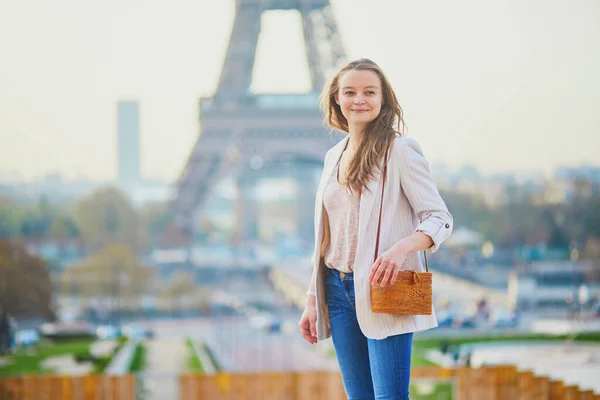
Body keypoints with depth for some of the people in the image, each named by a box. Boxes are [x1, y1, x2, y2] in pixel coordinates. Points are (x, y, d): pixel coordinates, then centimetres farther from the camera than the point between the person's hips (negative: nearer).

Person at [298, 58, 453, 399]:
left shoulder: (400, 150, -5)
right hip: (337, 289, 6)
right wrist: (312, 300, 15)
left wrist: (402, 247, -28)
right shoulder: (334, 157, 14)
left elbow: (439, 218, -9)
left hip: (382, 289, -6)